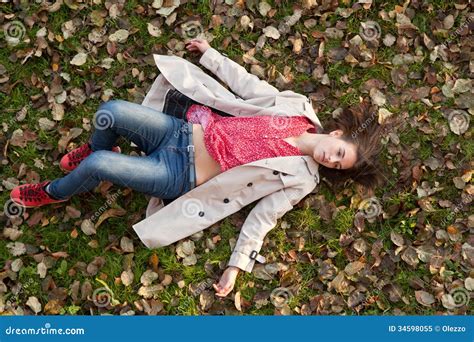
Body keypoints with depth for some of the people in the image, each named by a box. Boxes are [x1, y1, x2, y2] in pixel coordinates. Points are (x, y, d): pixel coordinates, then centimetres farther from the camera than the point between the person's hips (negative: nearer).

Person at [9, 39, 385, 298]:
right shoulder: (296, 110, 2)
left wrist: (237, 266, -19)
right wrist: (211, 52, 13)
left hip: (180, 176, -4)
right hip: (184, 131, 5)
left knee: (95, 167, -19)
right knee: (110, 112, -15)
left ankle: (54, 193, 17)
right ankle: (98, 151, 23)